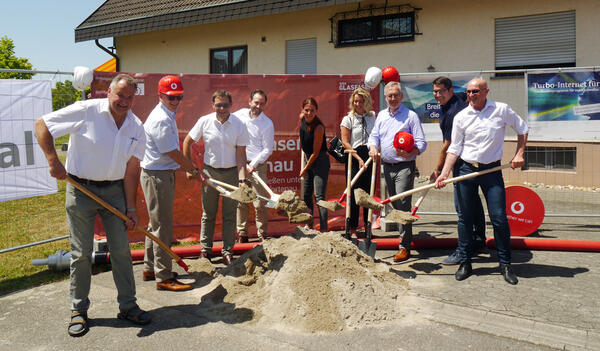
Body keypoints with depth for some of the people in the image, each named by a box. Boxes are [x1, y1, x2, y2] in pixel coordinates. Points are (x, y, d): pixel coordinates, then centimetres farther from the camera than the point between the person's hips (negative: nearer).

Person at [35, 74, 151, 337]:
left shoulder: (136, 127, 1)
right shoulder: (86, 111, -11)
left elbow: (132, 170, 2)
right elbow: (42, 125, -7)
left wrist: (131, 208, 0)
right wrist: (53, 161, -16)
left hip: (114, 190, 3)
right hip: (80, 189, -3)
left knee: (121, 250, 6)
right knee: (81, 253, 3)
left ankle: (127, 306, 19)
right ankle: (79, 311, 19)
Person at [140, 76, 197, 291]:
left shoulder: (167, 116, 15)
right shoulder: (161, 120, -18)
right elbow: (173, 153, -18)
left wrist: (187, 168, 19)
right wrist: (194, 170, -7)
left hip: (162, 174, 11)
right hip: (157, 175, -11)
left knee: (156, 224, 18)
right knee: (162, 227, -6)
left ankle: (150, 269, 30)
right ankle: (164, 277, 2)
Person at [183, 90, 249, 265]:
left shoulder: (239, 125, -7)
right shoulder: (204, 122, -5)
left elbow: (241, 155, -7)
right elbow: (187, 142, 6)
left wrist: (242, 179, -18)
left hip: (231, 173, -1)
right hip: (210, 172, 1)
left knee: (229, 215, 5)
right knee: (208, 214, 9)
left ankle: (227, 251, 16)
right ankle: (205, 249, 23)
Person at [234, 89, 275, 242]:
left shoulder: (267, 124, -5)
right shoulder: (240, 114, 5)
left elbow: (268, 149, -5)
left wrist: (253, 164, -15)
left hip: (258, 165, -3)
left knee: (260, 202, -3)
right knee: (241, 201, 5)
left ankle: (262, 234, 10)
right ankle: (242, 234, 14)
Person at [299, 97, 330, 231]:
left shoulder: (318, 127, -23)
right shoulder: (302, 118, 0)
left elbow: (316, 153, -17)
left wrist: (305, 169, -7)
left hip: (320, 161, -8)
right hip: (308, 159, 8)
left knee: (319, 197, -12)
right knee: (306, 195, 14)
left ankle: (323, 229, -10)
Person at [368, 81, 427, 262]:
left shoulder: (411, 115, -4)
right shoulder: (381, 115, 13)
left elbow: (421, 143, -8)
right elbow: (374, 135, 16)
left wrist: (409, 153, -28)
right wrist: (373, 147, -7)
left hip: (404, 167, -6)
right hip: (387, 166, 6)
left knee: (403, 205, -10)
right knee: (394, 204, 14)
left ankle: (405, 246, -5)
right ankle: (404, 235, 30)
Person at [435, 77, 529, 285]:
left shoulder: (502, 110, 2)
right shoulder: (461, 117, 4)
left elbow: (522, 129, 15)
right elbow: (455, 148, 2)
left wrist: (519, 154, 4)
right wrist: (444, 174, -8)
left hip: (492, 170, -1)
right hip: (467, 169, 1)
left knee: (499, 218, -4)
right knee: (465, 218, 4)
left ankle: (505, 264, 11)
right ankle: (465, 263, 15)